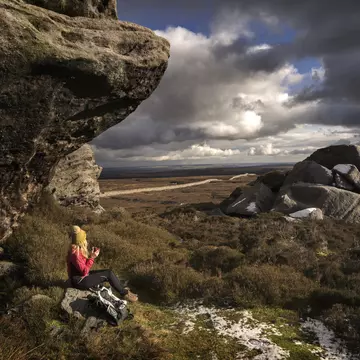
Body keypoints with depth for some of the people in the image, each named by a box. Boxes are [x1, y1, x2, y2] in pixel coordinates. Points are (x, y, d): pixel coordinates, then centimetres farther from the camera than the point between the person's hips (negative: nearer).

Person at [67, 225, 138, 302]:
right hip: (79, 281, -9)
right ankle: (125, 293, 2)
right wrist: (92, 257, -23)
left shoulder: (78, 249, 3)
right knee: (108, 275, -10)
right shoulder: (75, 253, -27)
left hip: (83, 276, 9)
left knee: (109, 272, 4)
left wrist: (92, 255, -4)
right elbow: (84, 271, -24)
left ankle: (123, 289, 14)